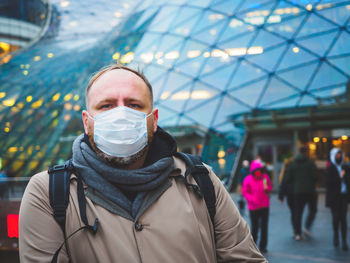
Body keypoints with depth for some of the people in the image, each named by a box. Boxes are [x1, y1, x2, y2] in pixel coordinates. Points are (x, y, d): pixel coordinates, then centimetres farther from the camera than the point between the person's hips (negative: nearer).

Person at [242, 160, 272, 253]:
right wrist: (252, 199, -20)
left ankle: (263, 246, 16)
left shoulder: (265, 177, 0)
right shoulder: (248, 179, -8)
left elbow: (270, 187, 12)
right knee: (255, 227, 6)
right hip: (253, 207, -2)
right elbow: (245, 192, -5)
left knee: (264, 226, 5)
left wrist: (267, 189, -12)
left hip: (265, 206, 3)